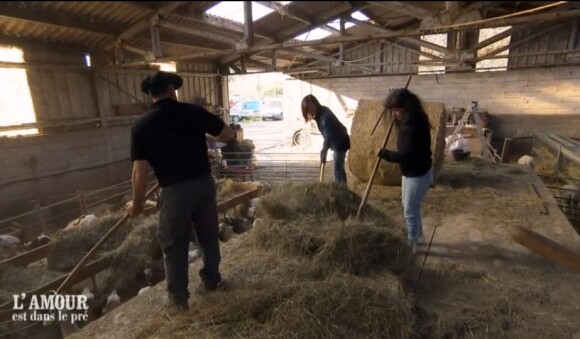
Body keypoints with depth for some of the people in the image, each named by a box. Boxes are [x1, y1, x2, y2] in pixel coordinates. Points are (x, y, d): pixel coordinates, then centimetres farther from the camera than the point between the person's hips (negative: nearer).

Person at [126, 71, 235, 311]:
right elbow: (228, 134, 3)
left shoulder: (141, 125, -4)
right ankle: (211, 280, 37)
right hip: (204, 182, 2)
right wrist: (204, 134, 24)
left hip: (174, 190, -2)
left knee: (174, 244, 14)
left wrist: (137, 202, 8)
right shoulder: (193, 111, -1)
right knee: (209, 235, 20)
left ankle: (178, 297, 26)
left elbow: (141, 170, -5)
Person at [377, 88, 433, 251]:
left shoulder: (414, 126, -29)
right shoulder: (408, 121, 1)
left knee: (410, 211, 4)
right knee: (409, 206, 23)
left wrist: (384, 153, -21)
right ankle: (418, 235, 42)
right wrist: (397, 119, 6)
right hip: (410, 172, 10)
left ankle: (411, 244, 22)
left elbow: (405, 155, -33)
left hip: (419, 174, -10)